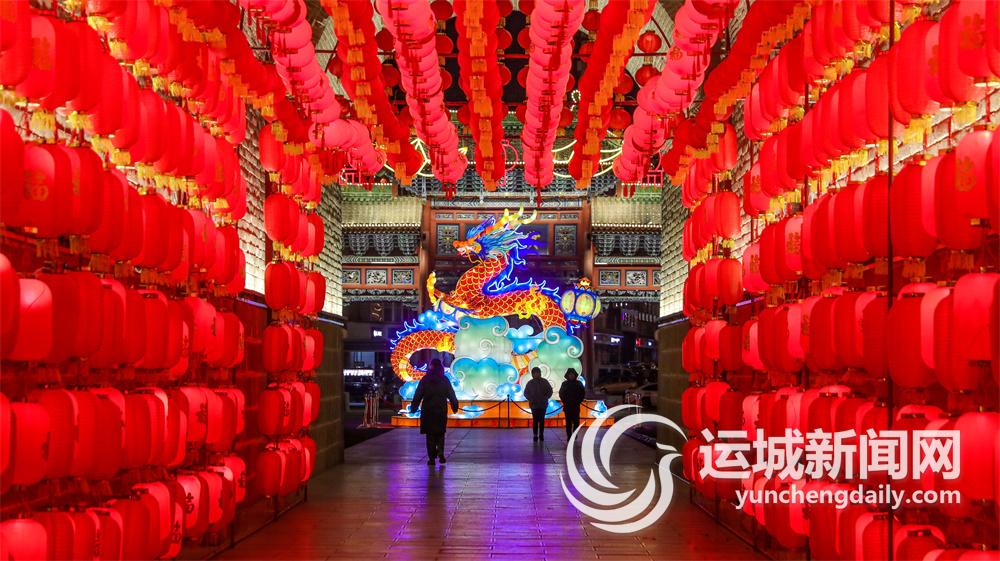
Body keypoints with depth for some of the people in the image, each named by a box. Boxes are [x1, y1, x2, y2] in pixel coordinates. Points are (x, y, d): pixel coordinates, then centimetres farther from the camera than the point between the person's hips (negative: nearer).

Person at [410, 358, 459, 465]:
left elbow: (418, 395, -2)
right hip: (441, 411, 1)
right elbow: (451, 395, 3)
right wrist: (455, 407, 14)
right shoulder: (445, 380, -1)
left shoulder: (425, 380, -4)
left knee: (430, 434, 6)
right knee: (440, 433, 14)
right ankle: (440, 452, -7)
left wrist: (413, 407, 5)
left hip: (428, 411, -1)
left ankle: (432, 458, 4)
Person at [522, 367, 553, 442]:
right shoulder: (530, 383, 2)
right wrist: (530, 399, -7)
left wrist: (545, 398, -8)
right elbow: (526, 393, 8)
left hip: (543, 405, 1)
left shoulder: (544, 382, 1)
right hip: (534, 405, -1)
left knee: (542, 420, 5)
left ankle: (541, 435, 13)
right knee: (535, 420, -5)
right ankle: (535, 435, 0)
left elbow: (550, 391, 6)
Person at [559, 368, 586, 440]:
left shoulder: (578, 383, 4)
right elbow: (561, 393, 11)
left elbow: (583, 393, 8)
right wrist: (564, 401, 2)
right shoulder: (564, 384, 5)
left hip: (576, 406, 0)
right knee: (568, 422, -2)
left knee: (576, 421, -3)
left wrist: (579, 401, 0)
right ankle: (569, 436, 0)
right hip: (567, 406, 0)